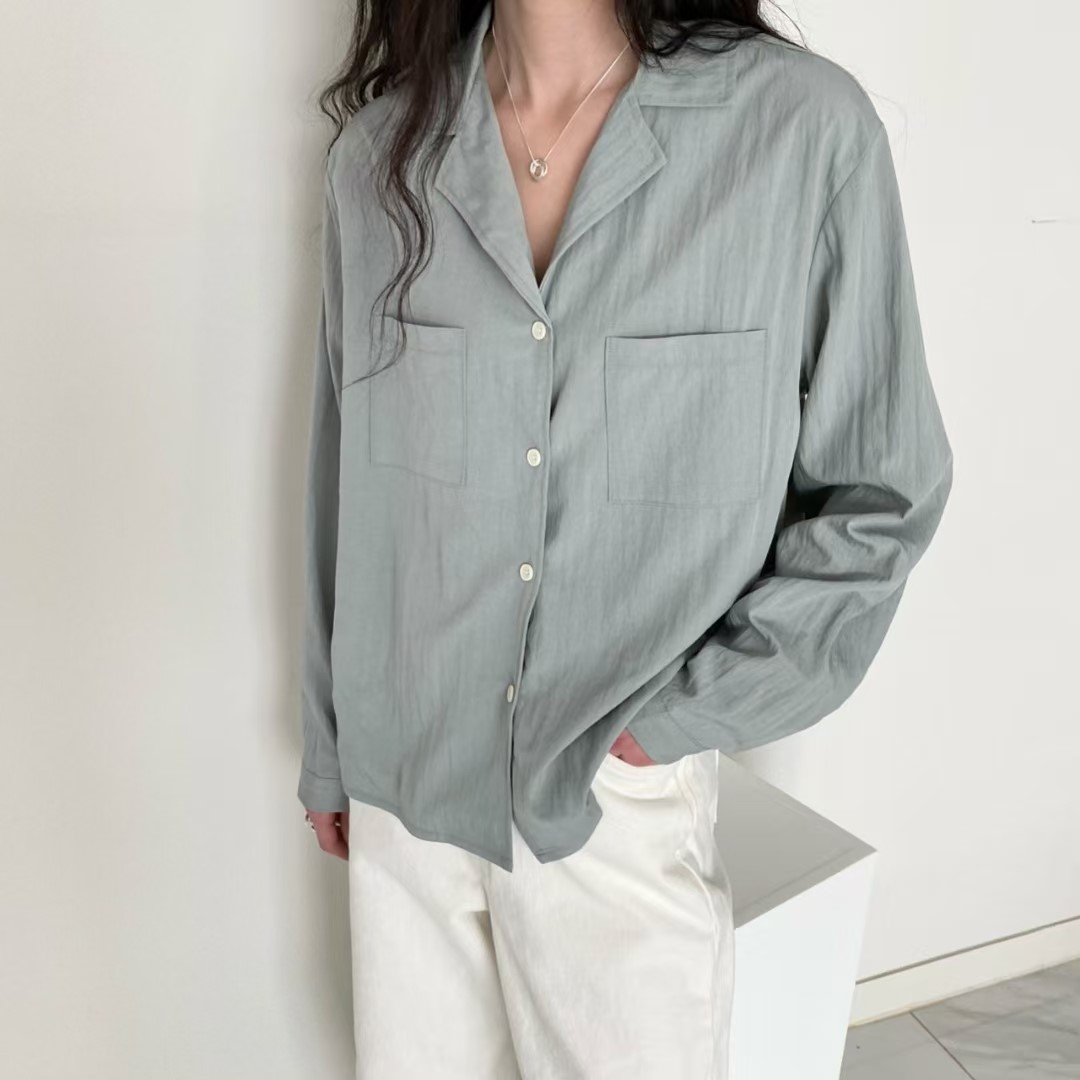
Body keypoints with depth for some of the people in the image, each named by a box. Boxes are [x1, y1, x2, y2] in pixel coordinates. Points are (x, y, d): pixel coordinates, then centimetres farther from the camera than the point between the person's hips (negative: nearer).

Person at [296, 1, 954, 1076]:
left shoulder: (808, 127, -12)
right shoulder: (379, 148, -2)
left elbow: (882, 492, -5)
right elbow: (344, 467, 6)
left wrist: (681, 716, -12)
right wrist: (328, 745, 12)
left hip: (625, 795, -2)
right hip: (407, 783, 3)